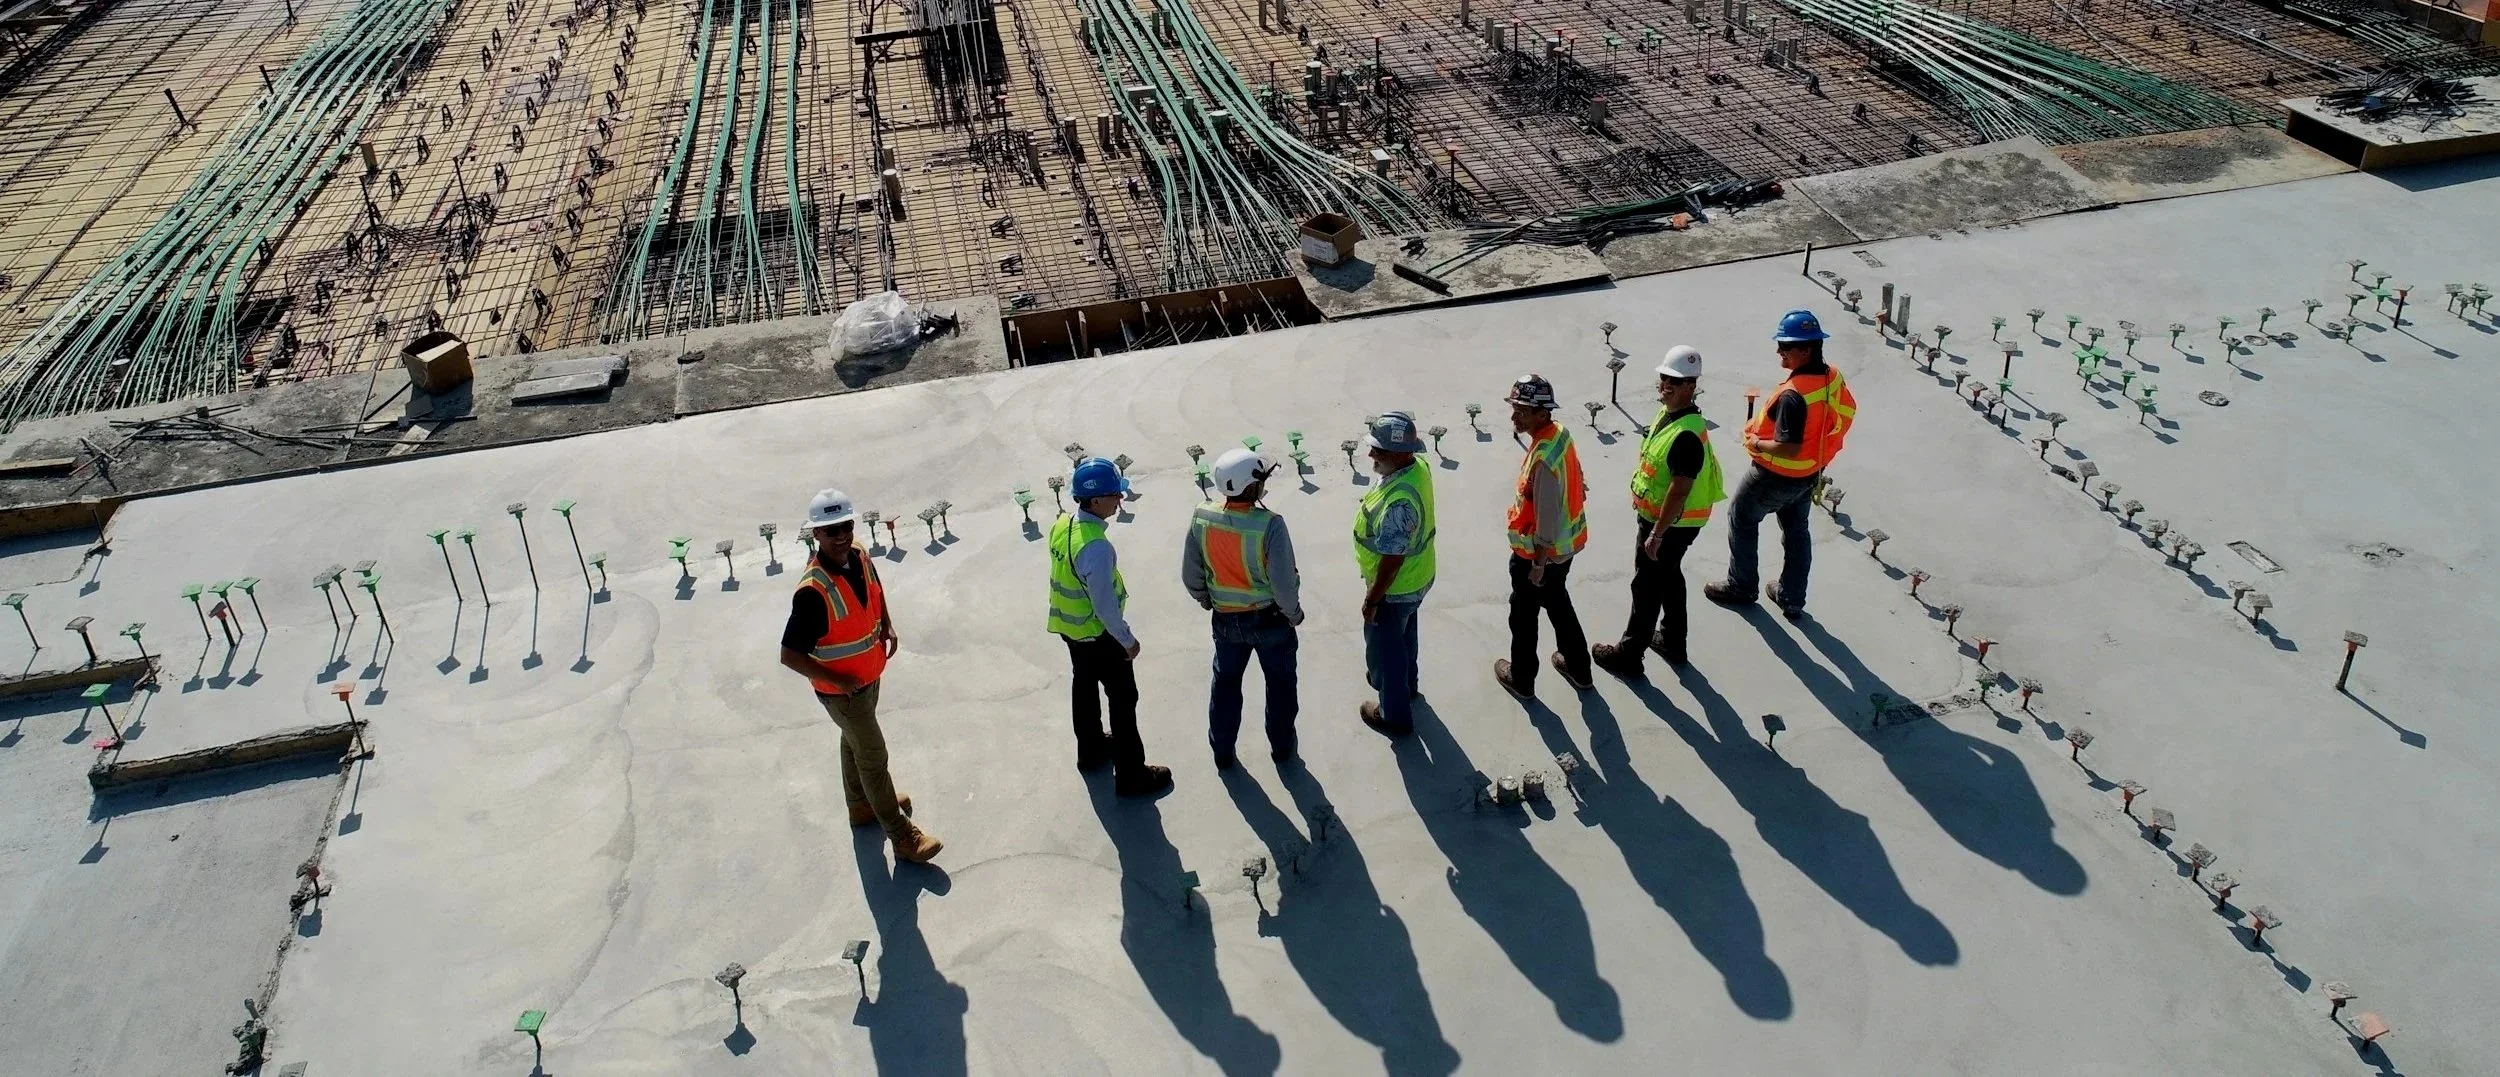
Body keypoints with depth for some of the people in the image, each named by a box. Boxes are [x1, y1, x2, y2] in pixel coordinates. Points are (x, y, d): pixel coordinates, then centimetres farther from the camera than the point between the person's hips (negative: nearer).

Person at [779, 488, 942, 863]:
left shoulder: (859, 556, -12)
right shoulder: (813, 591, -35)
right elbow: (790, 655, -31)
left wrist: (887, 625, 1)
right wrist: (838, 680, -26)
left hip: (869, 676, 7)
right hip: (841, 690, -7)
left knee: (855, 742, 28)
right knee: (874, 757, 5)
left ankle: (862, 805, 51)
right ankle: (902, 837, 20)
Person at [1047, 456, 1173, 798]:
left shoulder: (1061, 526, -7)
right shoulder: (1096, 546, -34)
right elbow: (1104, 605, -28)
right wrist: (1127, 640, -14)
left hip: (1069, 626, 8)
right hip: (1098, 633, -8)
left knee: (1084, 686, 26)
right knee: (1123, 699, 7)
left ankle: (1090, 750, 48)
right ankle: (1131, 775, 18)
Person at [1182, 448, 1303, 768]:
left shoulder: (1201, 518, -17)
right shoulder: (1269, 525, -30)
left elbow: (1191, 575, -5)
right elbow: (1284, 583, -24)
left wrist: (1206, 600, 15)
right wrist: (1294, 613, -5)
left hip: (1226, 619, 3)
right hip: (1270, 618, -3)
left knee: (1226, 683, 24)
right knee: (1280, 682, 22)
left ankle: (1222, 752, 38)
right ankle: (1281, 747, 39)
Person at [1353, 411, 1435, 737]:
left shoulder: (1398, 502, -40)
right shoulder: (1418, 465, -11)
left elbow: (1392, 561, -31)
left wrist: (1372, 600, -18)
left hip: (1395, 588, -9)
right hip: (1417, 577, 9)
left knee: (1384, 647, 14)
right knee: (1404, 634, 32)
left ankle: (1395, 715, 33)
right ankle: (1404, 681, 56)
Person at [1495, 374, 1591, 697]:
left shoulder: (1543, 460, -35)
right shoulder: (1560, 432, -6)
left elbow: (1546, 519, -29)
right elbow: (1574, 483, 9)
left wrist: (1538, 565, -18)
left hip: (1539, 552, -9)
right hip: (1567, 544, 9)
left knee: (1523, 614, 14)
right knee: (1558, 602, 28)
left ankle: (1521, 678, 34)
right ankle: (1577, 667, 45)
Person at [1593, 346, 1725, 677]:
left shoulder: (1686, 435, -32)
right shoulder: (1669, 411, -1)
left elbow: (1679, 491, -30)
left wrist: (1655, 534, -24)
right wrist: (1641, 497, 23)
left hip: (1671, 524, -10)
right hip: (1659, 515, 10)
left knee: (1647, 587, 4)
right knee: (1669, 578, 24)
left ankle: (1629, 655, 19)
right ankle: (1672, 642, 41)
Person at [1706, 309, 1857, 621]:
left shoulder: (1794, 395, -34)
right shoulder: (1833, 378, -8)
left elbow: (1788, 448, -34)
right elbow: (1848, 411, 9)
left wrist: (1757, 443, -17)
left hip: (1777, 476, -8)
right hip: (1810, 475, 8)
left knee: (1741, 518, 16)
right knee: (1796, 531, 22)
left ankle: (1741, 587, 29)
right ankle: (1792, 600, 33)